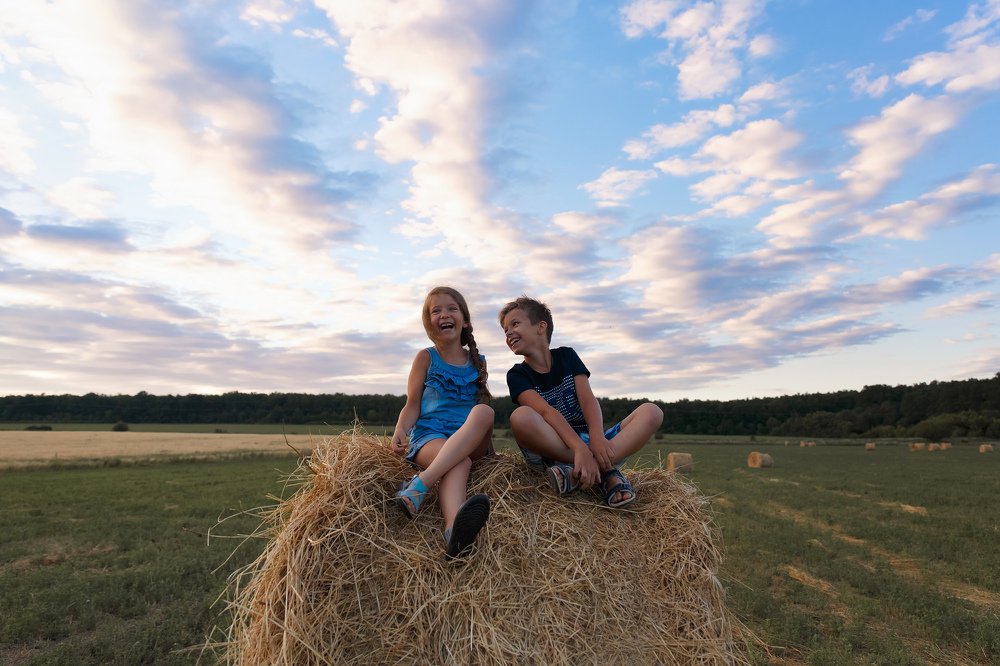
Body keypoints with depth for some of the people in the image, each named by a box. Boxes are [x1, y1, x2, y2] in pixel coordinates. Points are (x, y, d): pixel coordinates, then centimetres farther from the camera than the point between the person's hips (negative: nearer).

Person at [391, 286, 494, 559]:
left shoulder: (478, 361, 16)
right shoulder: (426, 357, 8)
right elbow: (412, 406, 4)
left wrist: (487, 444, 12)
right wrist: (400, 430, -17)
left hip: (470, 442, 3)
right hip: (429, 435, -3)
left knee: (484, 411, -32)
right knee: (459, 462, -37)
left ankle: (418, 484, -43)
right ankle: (454, 533, -67)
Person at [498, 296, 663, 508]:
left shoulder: (567, 356, 10)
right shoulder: (517, 375, 1)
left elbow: (588, 399, -4)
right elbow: (546, 411, -17)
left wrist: (597, 438, -26)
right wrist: (580, 449, -34)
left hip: (588, 439, 4)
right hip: (553, 447, -3)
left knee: (651, 412, -15)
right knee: (520, 417, -34)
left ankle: (578, 472, -32)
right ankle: (605, 470, -27)